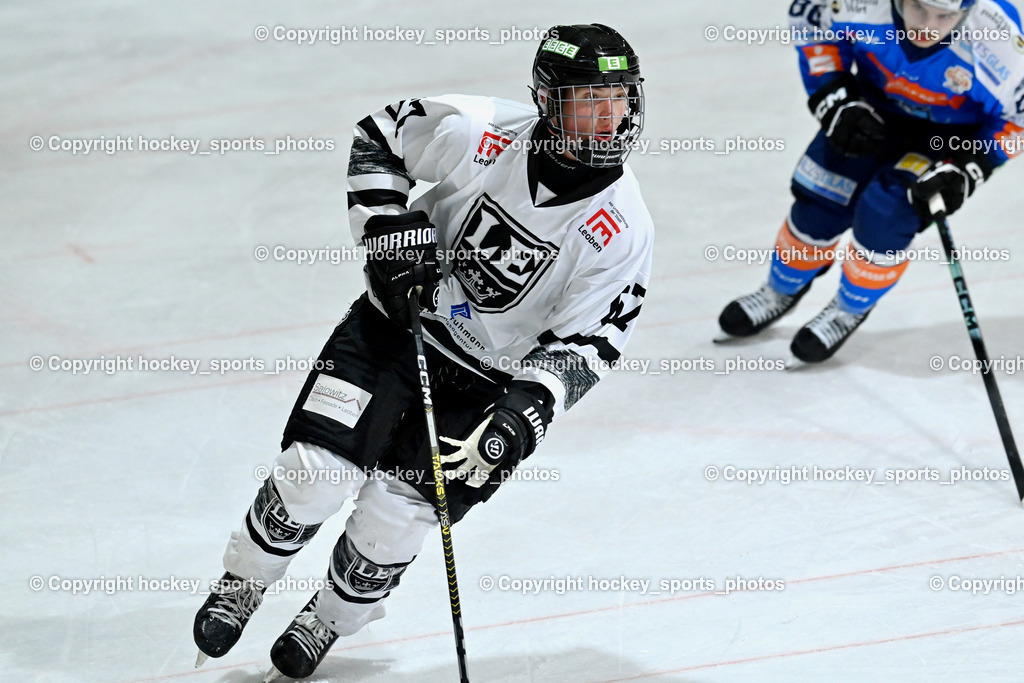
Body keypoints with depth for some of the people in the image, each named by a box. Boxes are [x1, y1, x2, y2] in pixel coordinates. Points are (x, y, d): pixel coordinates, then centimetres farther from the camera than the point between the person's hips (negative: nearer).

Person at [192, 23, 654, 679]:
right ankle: (245, 582, 18)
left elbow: (585, 343, -15)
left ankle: (329, 621, 24)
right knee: (315, 472, -11)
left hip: (485, 380, 0)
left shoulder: (624, 232, -18)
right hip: (398, 322, 0)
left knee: (396, 517, -6)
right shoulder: (483, 132, -18)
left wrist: (528, 409, -29)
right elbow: (378, 139, -1)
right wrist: (388, 226, -14)